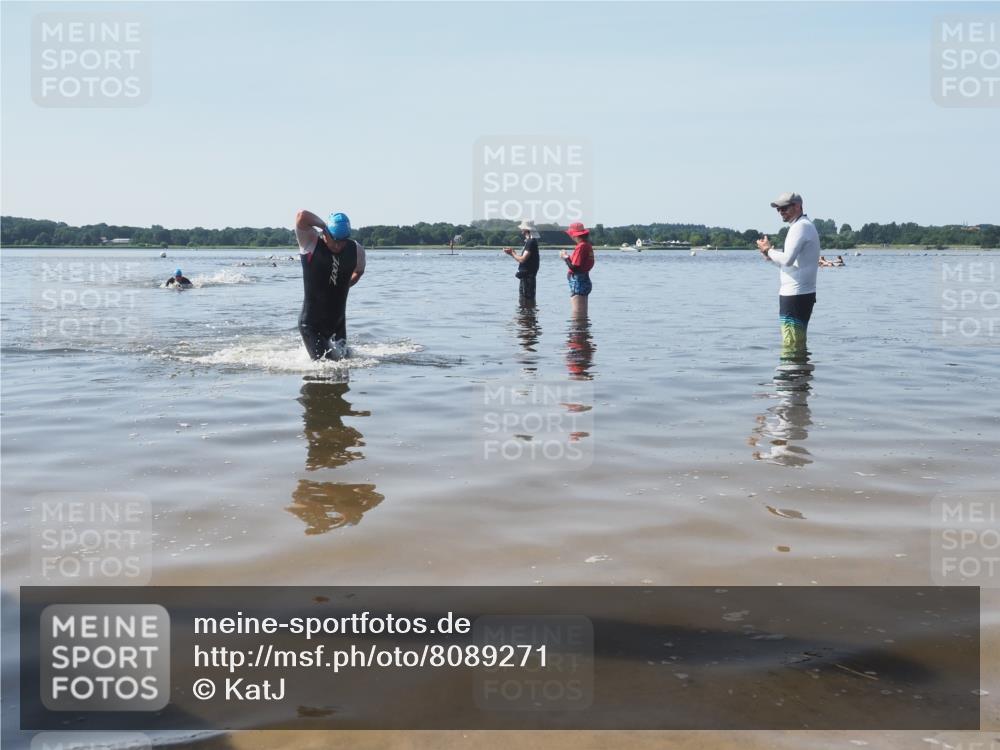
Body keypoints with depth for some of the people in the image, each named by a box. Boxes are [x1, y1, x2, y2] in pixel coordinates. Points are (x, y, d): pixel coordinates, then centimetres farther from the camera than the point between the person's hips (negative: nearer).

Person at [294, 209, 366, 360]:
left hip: (338, 323, 5)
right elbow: (302, 216, -29)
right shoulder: (311, 243, -13)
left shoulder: (356, 250, 0)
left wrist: (344, 286, 10)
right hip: (311, 323, -5)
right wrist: (323, 226, -16)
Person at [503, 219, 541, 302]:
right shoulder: (529, 241, 17)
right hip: (525, 275, 11)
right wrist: (512, 253, 11)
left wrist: (512, 254, -7)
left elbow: (522, 259, -22)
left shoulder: (530, 242, -16)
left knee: (527, 299, -9)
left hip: (528, 275, -11)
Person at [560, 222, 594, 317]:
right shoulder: (588, 245, 11)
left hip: (578, 283, -10)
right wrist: (568, 257, 18)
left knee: (578, 316, -9)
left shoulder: (580, 247, -17)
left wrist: (566, 258, -7)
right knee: (583, 315, 14)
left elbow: (574, 268, -20)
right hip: (585, 281, 10)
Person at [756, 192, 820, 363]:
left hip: (795, 295, -11)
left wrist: (769, 250, -9)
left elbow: (787, 259, -25)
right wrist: (770, 255, 9)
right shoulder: (805, 226, 21)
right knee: (798, 344, 16)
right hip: (804, 293, 11)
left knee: (792, 345, -10)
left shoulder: (800, 227, -13)